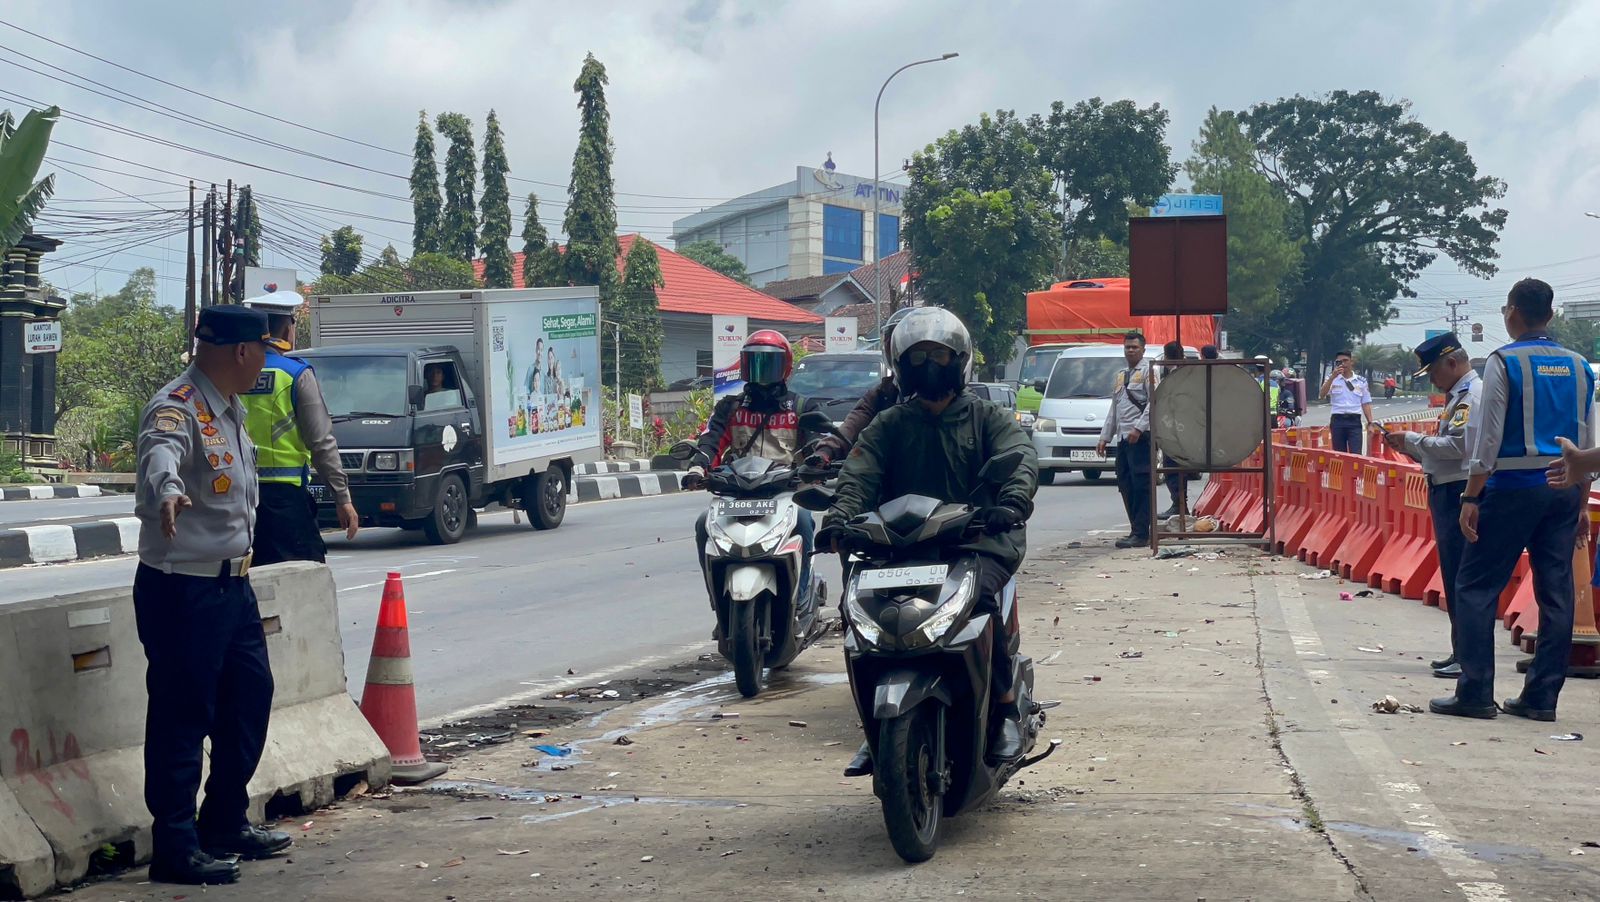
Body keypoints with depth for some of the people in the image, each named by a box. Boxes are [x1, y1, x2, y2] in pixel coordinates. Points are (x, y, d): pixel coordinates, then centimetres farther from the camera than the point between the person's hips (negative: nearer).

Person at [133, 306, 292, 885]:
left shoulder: (231, 409, 12)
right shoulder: (176, 410, -19)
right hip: (182, 590, -10)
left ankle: (226, 824, 30)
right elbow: (161, 454, -43)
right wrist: (167, 491, -64)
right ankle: (176, 849, 4)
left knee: (250, 697, 16)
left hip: (232, 584, 10)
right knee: (182, 715, -4)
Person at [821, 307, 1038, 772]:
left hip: (979, 540, -3)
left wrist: (1013, 500, -33)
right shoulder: (888, 425, 18)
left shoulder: (988, 417, 12)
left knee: (977, 595, -34)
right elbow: (859, 474, 0)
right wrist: (839, 519, -23)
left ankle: (1005, 709, -18)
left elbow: (1019, 458, -8)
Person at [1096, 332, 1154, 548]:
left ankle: (1140, 534, -11)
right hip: (1123, 438, 8)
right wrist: (1105, 437, 21)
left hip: (1141, 437, -8)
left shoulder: (1148, 371, -1)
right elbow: (1114, 410, 27)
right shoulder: (1121, 376, 24)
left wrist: (1139, 427, -20)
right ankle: (1137, 530, 12)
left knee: (1140, 485, -10)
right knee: (1125, 485, 6)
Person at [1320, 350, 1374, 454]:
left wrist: (1370, 423, 1)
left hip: (1355, 421, 0)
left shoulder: (1361, 381, 9)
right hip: (1338, 421, 0)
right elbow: (1322, 395, -10)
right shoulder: (1332, 379, 7)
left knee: (1356, 454, -11)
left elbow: (1366, 404, 10)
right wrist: (1333, 377, -18)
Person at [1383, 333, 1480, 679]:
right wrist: (1408, 447, 12)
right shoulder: (1459, 395, 20)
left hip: (1460, 494, -10)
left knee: (1460, 577, -9)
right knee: (1454, 576, 12)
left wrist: (1412, 440, -10)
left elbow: (1459, 444, -21)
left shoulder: (1474, 393, -11)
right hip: (1448, 493, 10)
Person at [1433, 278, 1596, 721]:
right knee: (1556, 593, 7)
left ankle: (1475, 692, -4)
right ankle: (1541, 697, 9)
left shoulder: (1504, 362, -7)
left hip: (1513, 486, -6)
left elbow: (1489, 436, -10)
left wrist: (1471, 497, -7)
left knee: (1476, 587, 0)